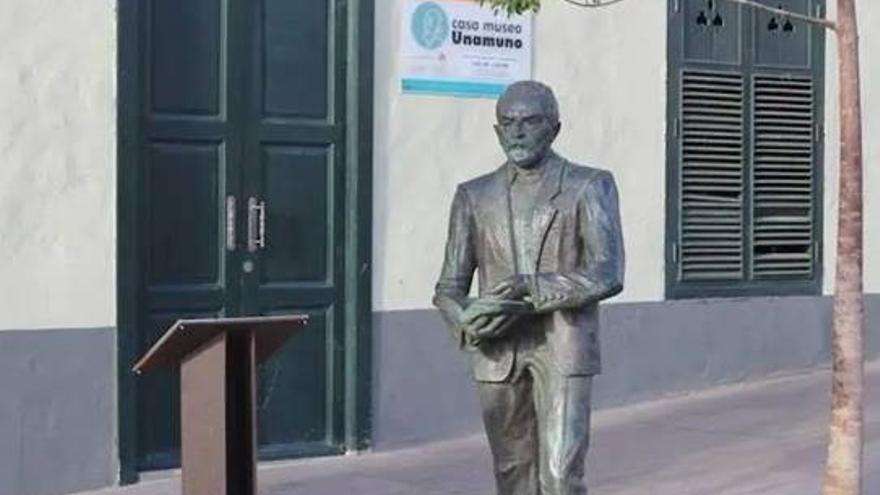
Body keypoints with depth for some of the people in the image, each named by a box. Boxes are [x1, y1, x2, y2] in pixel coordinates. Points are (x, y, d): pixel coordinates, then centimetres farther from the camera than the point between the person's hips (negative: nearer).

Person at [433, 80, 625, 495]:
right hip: (498, 355, 4)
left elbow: (607, 275, -10)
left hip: (564, 351, -3)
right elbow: (449, 287, 9)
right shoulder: (474, 196, 11)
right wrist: (472, 322, -14)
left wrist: (532, 291, -20)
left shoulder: (590, 187, 2)